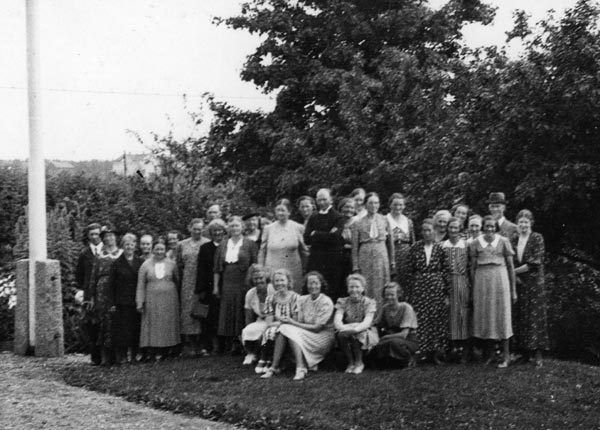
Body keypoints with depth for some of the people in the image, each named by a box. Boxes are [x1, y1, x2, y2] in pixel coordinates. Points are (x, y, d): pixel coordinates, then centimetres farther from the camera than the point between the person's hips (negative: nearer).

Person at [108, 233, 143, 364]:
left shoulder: (140, 262, 8)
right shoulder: (117, 263, 3)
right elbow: (111, 284, 2)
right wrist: (112, 303, -4)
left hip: (136, 302, 2)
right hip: (121, 303, -2)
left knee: (135, 329, 1)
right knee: (121, 329, -4)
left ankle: (133, 355, 9)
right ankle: (120, 356, 1)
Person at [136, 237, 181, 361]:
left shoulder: (171, 264, 4)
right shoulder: (146, 265, 2)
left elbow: (177, 280, 16)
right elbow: (140, 285, 2)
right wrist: (140, 302, -1)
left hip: (169, 299, 1)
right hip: (152, 300, -1)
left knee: (168, 326, 1)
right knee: (152, 326, -3)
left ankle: (165, 351, 8)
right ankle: (151, 353, -3)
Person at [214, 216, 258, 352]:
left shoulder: (249, 244, 1)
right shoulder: (223, 245, 12)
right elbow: (217, 268, 12)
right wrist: (216, 286, 6)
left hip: (243, 283, -4)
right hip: (227, 283, 4)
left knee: (241, 313, -5)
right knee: (227, 314, 2)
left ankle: (239, 342, 1)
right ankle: (229, 341, 8)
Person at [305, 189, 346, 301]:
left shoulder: (337, 217, -1)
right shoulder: (313, 218, 14)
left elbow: (334, 237, -13)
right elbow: (307, 239, 3)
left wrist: (316, 234, -4)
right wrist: (326, 235, -8)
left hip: (333, 261, -4)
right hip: (315, 260, 4)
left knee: (333, 291, -3)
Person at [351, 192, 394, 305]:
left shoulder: (384, 220, 7)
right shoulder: (358, 224, 2)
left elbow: (390, 242, 11)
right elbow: (354, 247, 3)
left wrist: (392, 262, 8)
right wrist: (355, 267, -1)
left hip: (381, 256, 1)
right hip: (365, 256, -1)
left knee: (381, 287, 1)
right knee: (366, 288, -2)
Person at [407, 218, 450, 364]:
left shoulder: (440, 248, 3)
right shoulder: (415, 248, 4)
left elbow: (446, 271, 4)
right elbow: (409, 270, 5)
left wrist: (447, 293, 0)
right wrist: (408, 291, -1)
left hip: (437, 288, 0)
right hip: (419, 288, 0)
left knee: (437, 320, 0)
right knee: (420, 320, -3)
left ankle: (436, 352, 9)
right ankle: (423, 351, 6)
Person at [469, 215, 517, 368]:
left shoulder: (503, 241, 2)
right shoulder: (475, 243, 5)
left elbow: (510, 266, 4)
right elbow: (472, 267, 9)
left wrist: (513, 289, 3)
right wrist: (473, 288, 6)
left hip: (500, 279, -1)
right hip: (482, 281, 2)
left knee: (502, 315, 0)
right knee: (485, 315, 4)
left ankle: (506, 355, 5)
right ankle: (489, 354, 15)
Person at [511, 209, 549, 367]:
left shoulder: (537, 238, -4)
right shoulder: (514, 239, 10)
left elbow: (535, 262, -11)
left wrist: (514, 271, -7)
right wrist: (514, 276, -7)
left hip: (534, 283, -4)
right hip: (517, 283, 4)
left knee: (535, 317, -4)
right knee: (519, 318, 3)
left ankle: (537, 353, -1)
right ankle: (525, 352, 9)